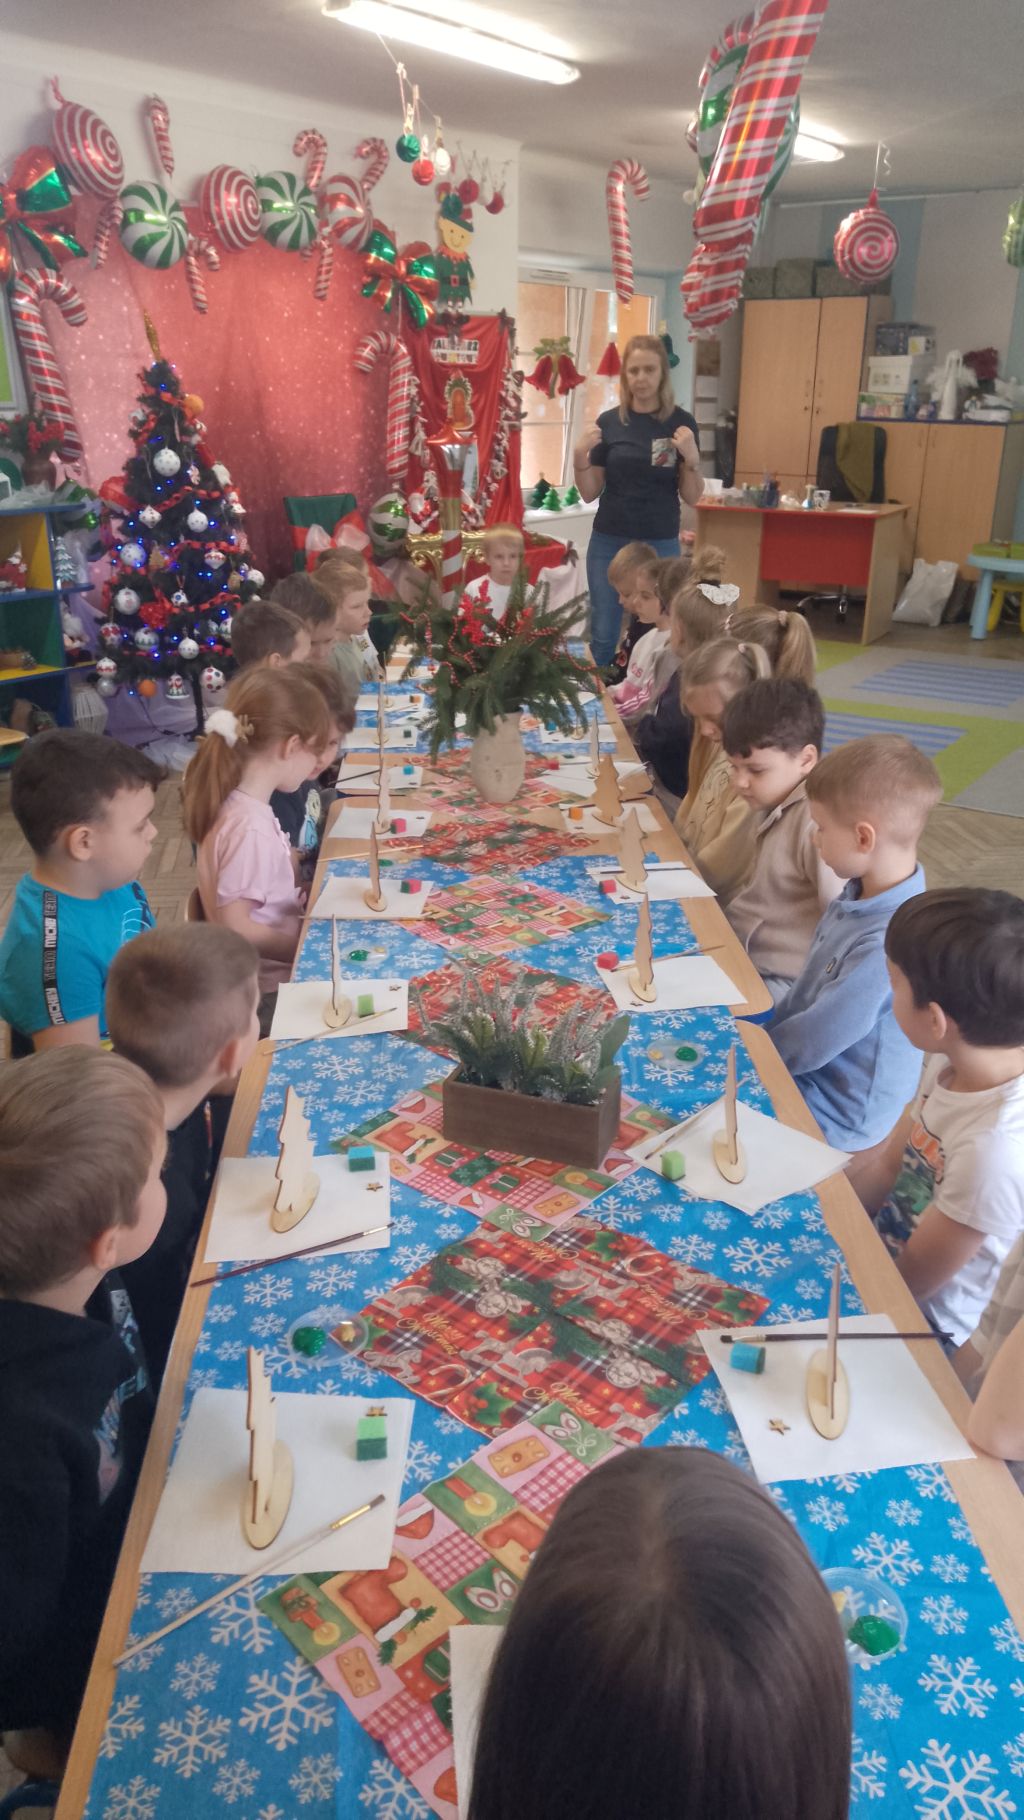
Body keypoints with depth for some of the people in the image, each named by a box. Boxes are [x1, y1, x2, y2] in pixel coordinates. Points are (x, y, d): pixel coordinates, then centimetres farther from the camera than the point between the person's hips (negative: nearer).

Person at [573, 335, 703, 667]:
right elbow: (590, 493, 6)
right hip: (608, 542, 1)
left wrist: (692, 458, -17)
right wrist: (580, 456, -11)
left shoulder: (681, 423, -1)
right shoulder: (608, 422, 1)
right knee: (603, 635, 2)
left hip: (660, 545, -1)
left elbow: (692, 498, 0)